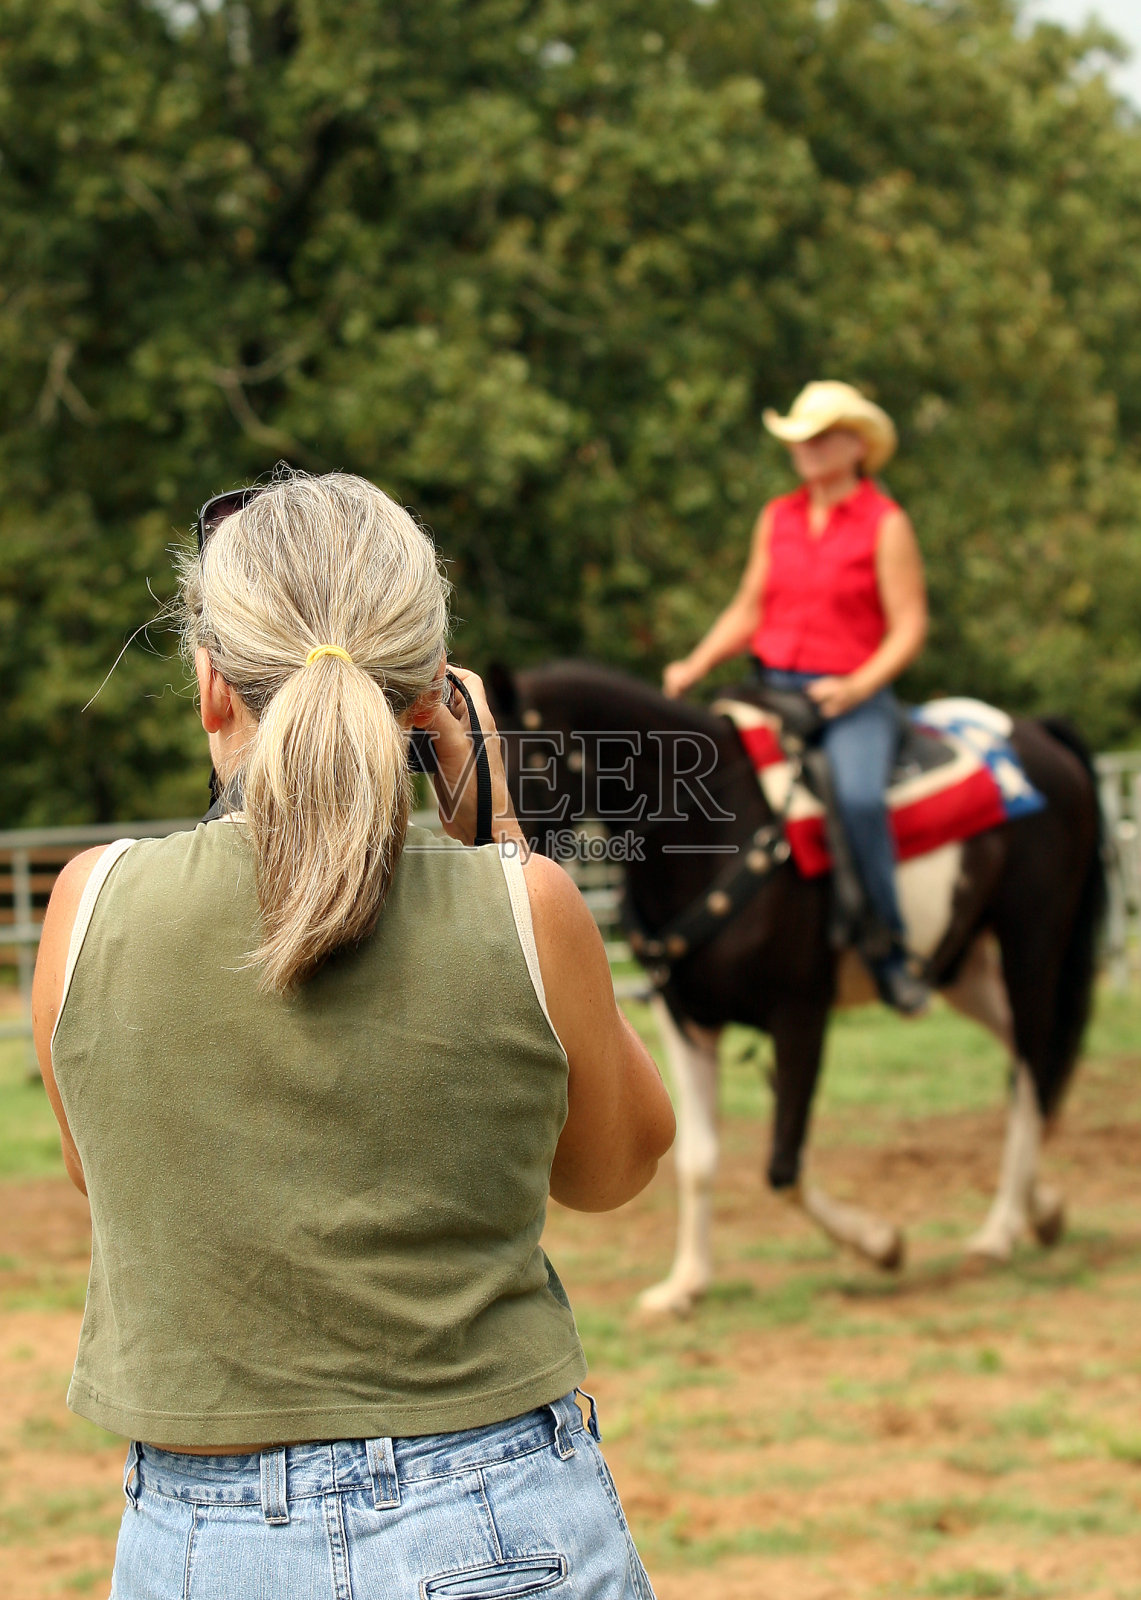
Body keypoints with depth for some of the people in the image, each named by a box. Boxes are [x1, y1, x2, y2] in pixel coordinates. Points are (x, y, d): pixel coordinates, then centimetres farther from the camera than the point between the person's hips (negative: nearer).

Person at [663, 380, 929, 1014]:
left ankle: (888, 944, -21)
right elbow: (747, 611, 17)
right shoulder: (776, 519, 14)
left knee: (857, 794, -34)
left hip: (853, 698, -6)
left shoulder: (886, 524, -2)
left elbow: (908, 627, -5)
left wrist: (857, 688, -19)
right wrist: (695, 666, 1)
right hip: (774, 691, 6)